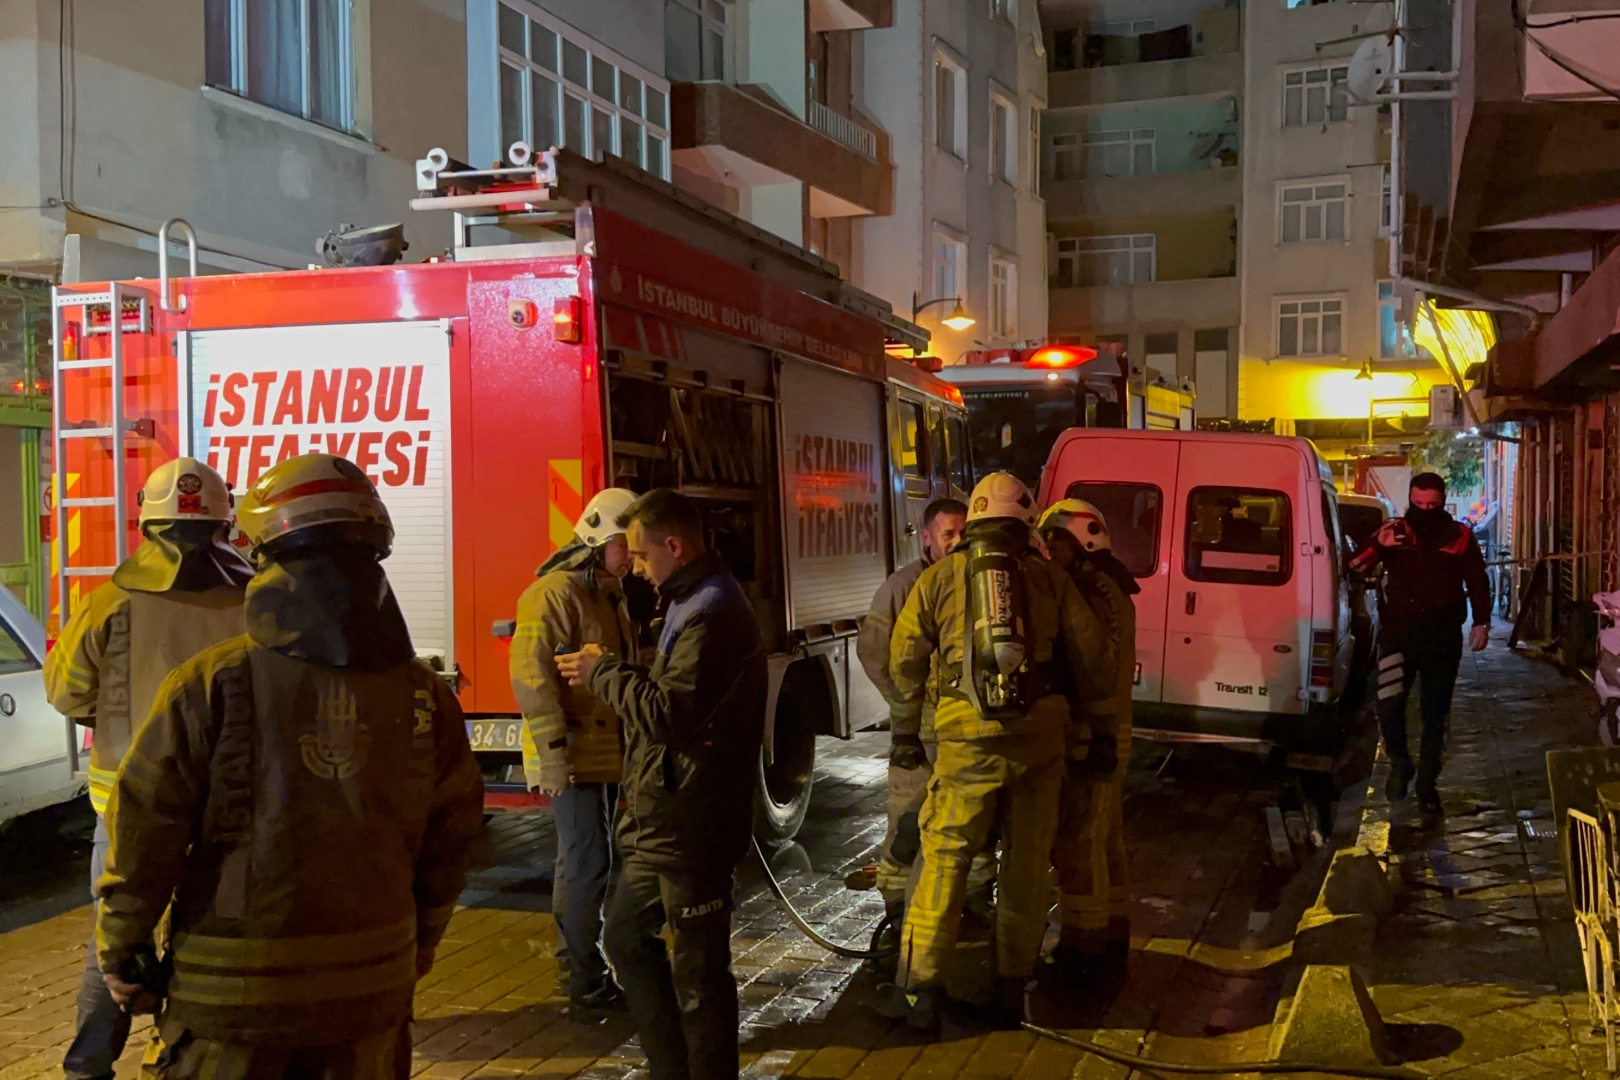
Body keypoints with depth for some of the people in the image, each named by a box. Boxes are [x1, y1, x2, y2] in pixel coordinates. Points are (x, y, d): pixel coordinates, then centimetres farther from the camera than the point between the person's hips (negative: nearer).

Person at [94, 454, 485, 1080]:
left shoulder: (210, 687, -15)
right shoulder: (423, 695, -6)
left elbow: (145, 835, -10)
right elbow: (451, 838, 2)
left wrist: (122, 952, 4)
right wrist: (420, 945, 16)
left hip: (231, 993, -2)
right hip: (372, 988, 3)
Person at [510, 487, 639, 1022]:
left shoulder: (609, 596, 15)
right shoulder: (555, 593, -14)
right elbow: (532, 675, -20)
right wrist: (555, 754, -23)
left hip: (607, 753, 9)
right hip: (573, 757, -9)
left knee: (585, 865, 15)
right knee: (587, 866, -7)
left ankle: (583, 961, 25)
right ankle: (588, 989, 0)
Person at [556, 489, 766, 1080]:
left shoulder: (712, 614, -20)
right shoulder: (694, 604, 15)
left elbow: (669, 714, -25)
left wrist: (603, 672, -13)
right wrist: (610, 671, 7)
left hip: (690, 830, -11)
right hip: (664, 822, 11)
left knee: (697, 972, 0)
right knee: (626, 937, 21)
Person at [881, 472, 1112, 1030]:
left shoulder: (939, 577, 5)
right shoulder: (1049, 578, 6)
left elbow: (905, 658, 8)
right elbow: (1093, 657, 5)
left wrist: (912, 710, 27)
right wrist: (1082, 707, 24)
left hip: (968, 740, -1)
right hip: (1040, 737, 2)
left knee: (944, 860, 7)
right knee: (1027, 863, 13)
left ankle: (921, 989, 12)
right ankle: (1011, 987, 21)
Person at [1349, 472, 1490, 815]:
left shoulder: (1459, 536, 2)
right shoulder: (1393, 531, 1)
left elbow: (1478, 582, 9)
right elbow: (1356, 570, -4)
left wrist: (1481, 622, 2)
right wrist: (1377, 547, -21)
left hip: (1442, 637, 1)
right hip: (1398, 632, 0)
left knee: (1435, 714, 7)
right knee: (1389, 706, -11)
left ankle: (1427, 783, 20)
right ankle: (1400, 764, 16)